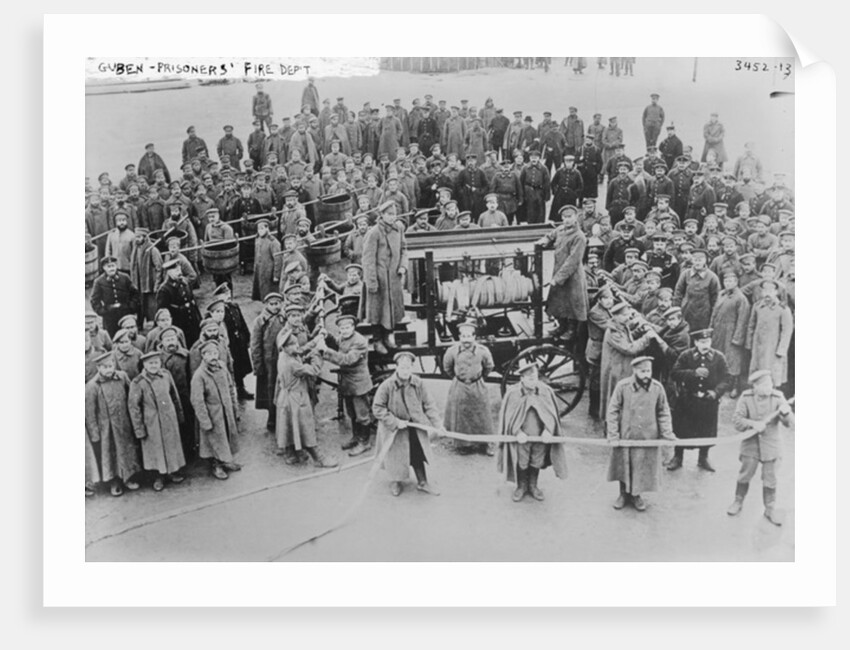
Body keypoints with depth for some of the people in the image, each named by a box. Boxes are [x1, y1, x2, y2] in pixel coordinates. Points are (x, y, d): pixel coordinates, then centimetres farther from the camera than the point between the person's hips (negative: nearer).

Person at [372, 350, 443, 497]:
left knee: (417, 454, 12)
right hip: (394, 429, -3)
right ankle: (395, 482, 37)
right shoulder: (387, 385, -21)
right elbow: (377, 408, -16)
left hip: (415, 426, 3)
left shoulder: (418, 383, -12)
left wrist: (437, 423, -12)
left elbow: (429, 405, -4)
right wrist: (395, 422, -20)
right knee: (396, 456, 10)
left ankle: (422, 482, 30)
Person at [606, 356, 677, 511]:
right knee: (623, 466, 13)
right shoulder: (622, 386, -12)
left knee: (643, 468, 11)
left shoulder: (657, 387, -7)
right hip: (625, 437, -1)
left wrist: (667, 433, -4)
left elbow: (663, 413, 3)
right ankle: (624, 494, 34)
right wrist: (613, 433, -10)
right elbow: (613, 410, -6)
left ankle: (636, 495, 32)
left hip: (648, 438, 1)